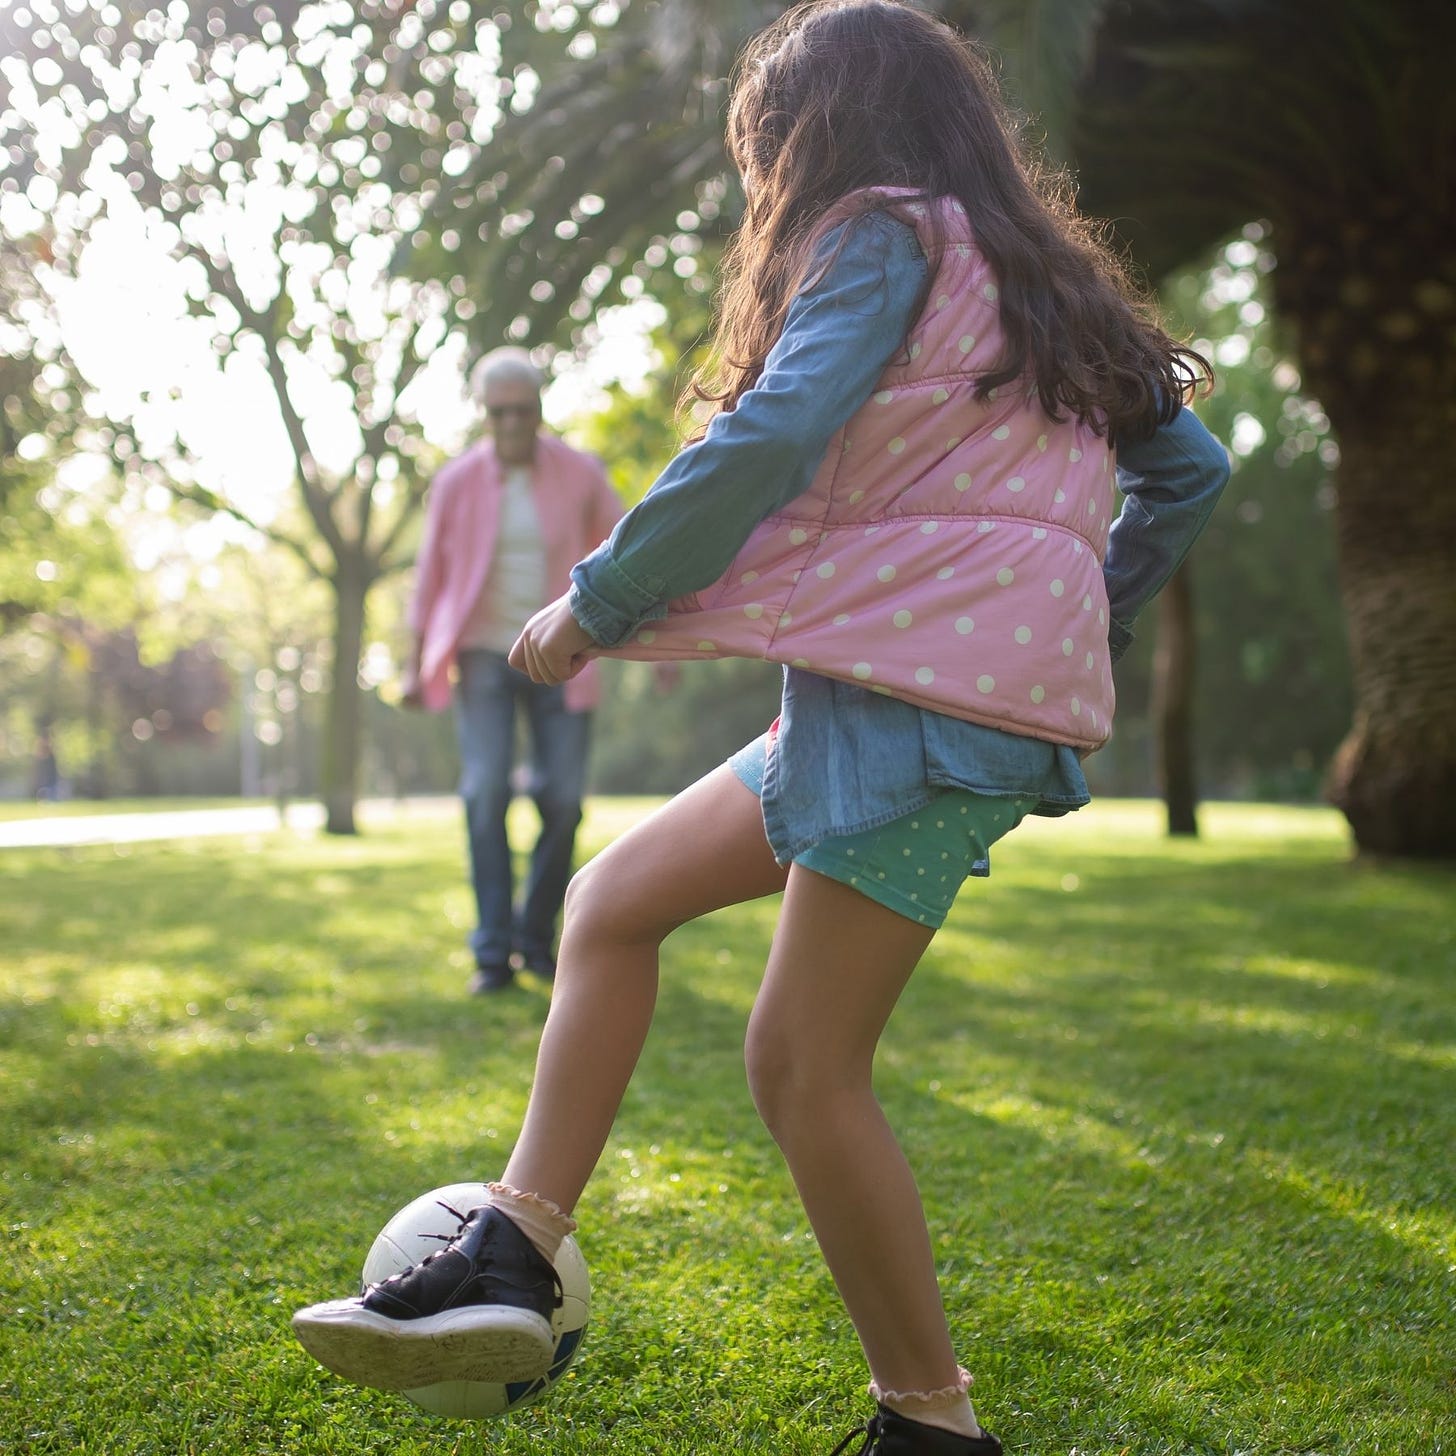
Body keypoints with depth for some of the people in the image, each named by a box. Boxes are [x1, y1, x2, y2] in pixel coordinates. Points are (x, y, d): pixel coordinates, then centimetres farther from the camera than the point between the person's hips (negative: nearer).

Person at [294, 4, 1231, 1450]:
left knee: (804, 1061, -7)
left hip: (934, 680, -10)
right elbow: (1190, 467, 25)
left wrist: (597, 603, -8)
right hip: (879, 695, 10)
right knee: (612, 898, 9)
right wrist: (1083, 624, 26)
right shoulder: (1036, 273, 24)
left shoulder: (886, 235, -3)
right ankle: (512, 1253, 4)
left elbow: (771, 436, -18)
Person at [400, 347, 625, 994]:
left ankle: (538, 936, 16)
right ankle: (493, 952, -7)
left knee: (563, 800, -4)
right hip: (484, 657, -1)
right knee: (486, 793, -14)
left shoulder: (580, 473, -3)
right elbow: (432, 572, 6)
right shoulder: (457, 482, -2)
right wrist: (416, 665, 6)